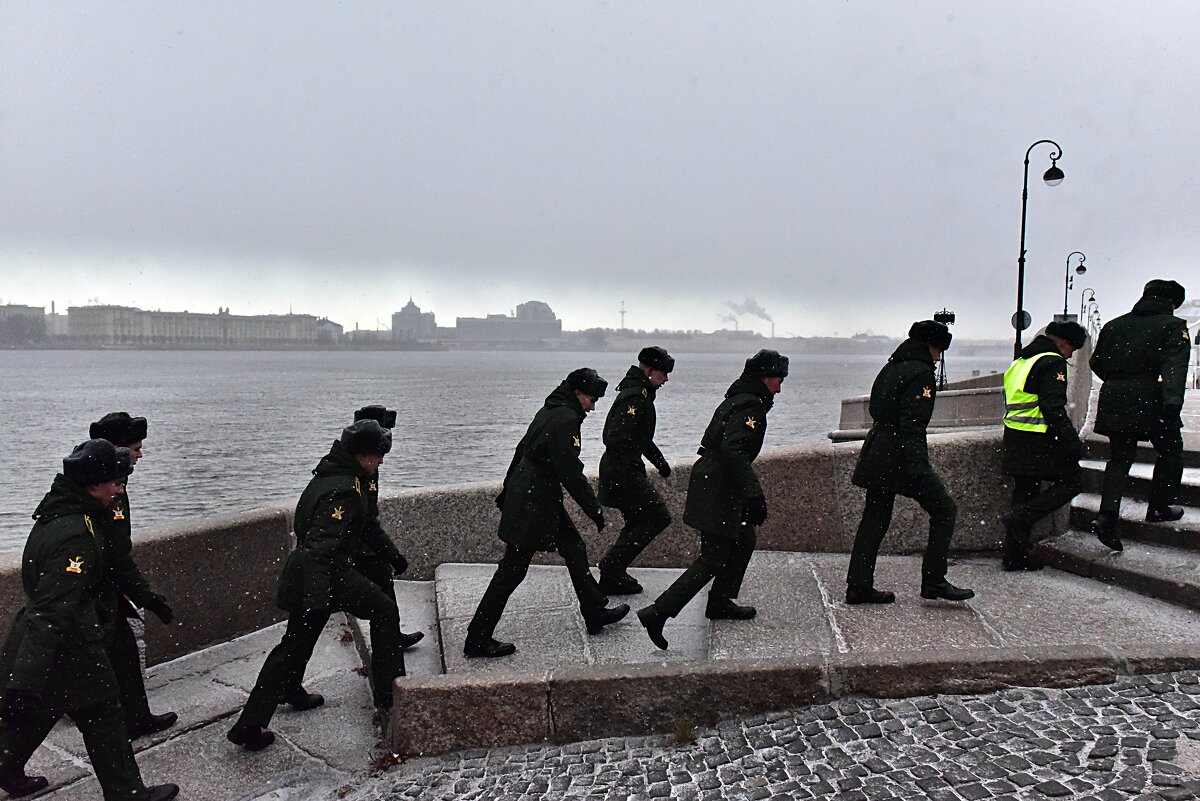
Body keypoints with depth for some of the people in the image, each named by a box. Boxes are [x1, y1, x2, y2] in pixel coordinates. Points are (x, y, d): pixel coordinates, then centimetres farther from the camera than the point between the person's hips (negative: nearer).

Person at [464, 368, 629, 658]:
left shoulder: (551, 410, 11)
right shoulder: (566, 419, -19)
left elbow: (522, 450, 18)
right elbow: (571, 473, -21)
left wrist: (508, 491, 25)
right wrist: (595, 510, -12)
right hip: (533, 504, -11)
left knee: (575, 549, 17)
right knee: (512, 571, -3)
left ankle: (596, 614, 30)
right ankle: (477, 640, 7)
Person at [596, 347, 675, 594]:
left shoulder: (640, 393, 17)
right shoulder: (635, 396, -17)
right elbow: (617, 438, -26)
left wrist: (659, 460, 24)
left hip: (625, 471, 11)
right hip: (623, 472, -11)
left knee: (638, 522, 16)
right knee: (659, 516, -7)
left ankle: (612, 576, 20)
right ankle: (612, 565, -4)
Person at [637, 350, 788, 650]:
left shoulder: (736, 400, 17)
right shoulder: (751, 407, -14)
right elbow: (733, 451, -27)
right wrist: (754, 494, -28)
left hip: (710, 480, 10)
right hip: (717, 490, -10)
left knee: (745, 539, 21)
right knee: (713, 560, -6)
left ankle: (720, 602, 29)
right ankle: (658, 612, -8)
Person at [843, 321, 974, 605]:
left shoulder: (891, 367, 16)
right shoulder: (920, 372, -11)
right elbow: (912, 426, -19)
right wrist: (918, 471, -21)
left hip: (878, 452, 9)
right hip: (902, 455, -9)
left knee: (875, 518, 10)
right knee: (944, 509, 4)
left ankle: (858, 586, 12)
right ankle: (933, 580, 7)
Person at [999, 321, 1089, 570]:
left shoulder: (1022, 361, 20)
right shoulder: (1052, 362, -9)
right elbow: (1053, 407, -18)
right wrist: (1072, 442, -17)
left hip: (1014, 438, 9)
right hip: (1038, 440, -9)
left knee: (1025, 490, 12)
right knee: (1071, 481, 1)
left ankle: (1015, 555, 13)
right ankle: (1020, 517, -12)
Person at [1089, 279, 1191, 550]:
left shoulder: (1113, 325, 13)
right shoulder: (1173, 326, -2)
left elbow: (1096, 363, 19)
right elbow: (1174, 367, -18)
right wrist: (1172, 402, -29)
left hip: (1114, 403, 5)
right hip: (1151, 403, -4)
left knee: (1119, 459, 7)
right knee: (1170, 452, 17)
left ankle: (1107, 516, -7)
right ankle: (1159, 507, 21)